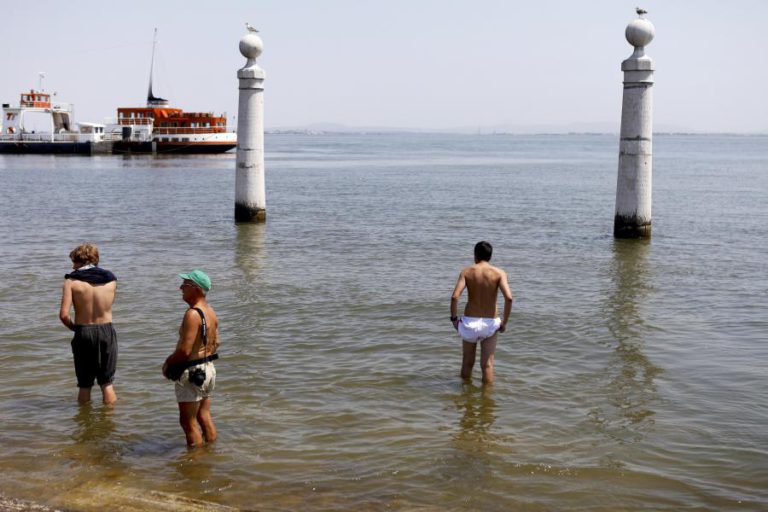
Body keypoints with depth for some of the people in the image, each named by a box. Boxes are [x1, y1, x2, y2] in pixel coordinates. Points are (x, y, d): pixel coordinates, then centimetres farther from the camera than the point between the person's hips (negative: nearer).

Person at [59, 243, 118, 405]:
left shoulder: (72, 281, -7)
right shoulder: (111, 279, 2)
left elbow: (63, 314, -14)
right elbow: (108, 306, 10)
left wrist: (73, 327, 3)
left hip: (83, 333, -2)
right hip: (106, 331, 2)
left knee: (84, 385, 12)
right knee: (107, 383, 14)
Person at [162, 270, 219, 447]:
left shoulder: (192, 314, -22)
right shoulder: (211, 312, 7)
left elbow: (185, 350, -25)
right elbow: (215, 343, 16)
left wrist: (168, 362, -9)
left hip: (191, 372, -9)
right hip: (208, 369, 9)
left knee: (188, 421, 1)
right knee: (204, 416, 18)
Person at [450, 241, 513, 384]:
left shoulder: (466, 272, -5)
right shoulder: (499, 273, -6)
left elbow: (454, 297, -17)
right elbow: (509, 298, -20)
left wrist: (454, 318, -4)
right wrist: (504, 322, -8)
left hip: (469, 322, 1)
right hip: (490, 323, -1)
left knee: (467, 363, 17)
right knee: (487, 364, 8)